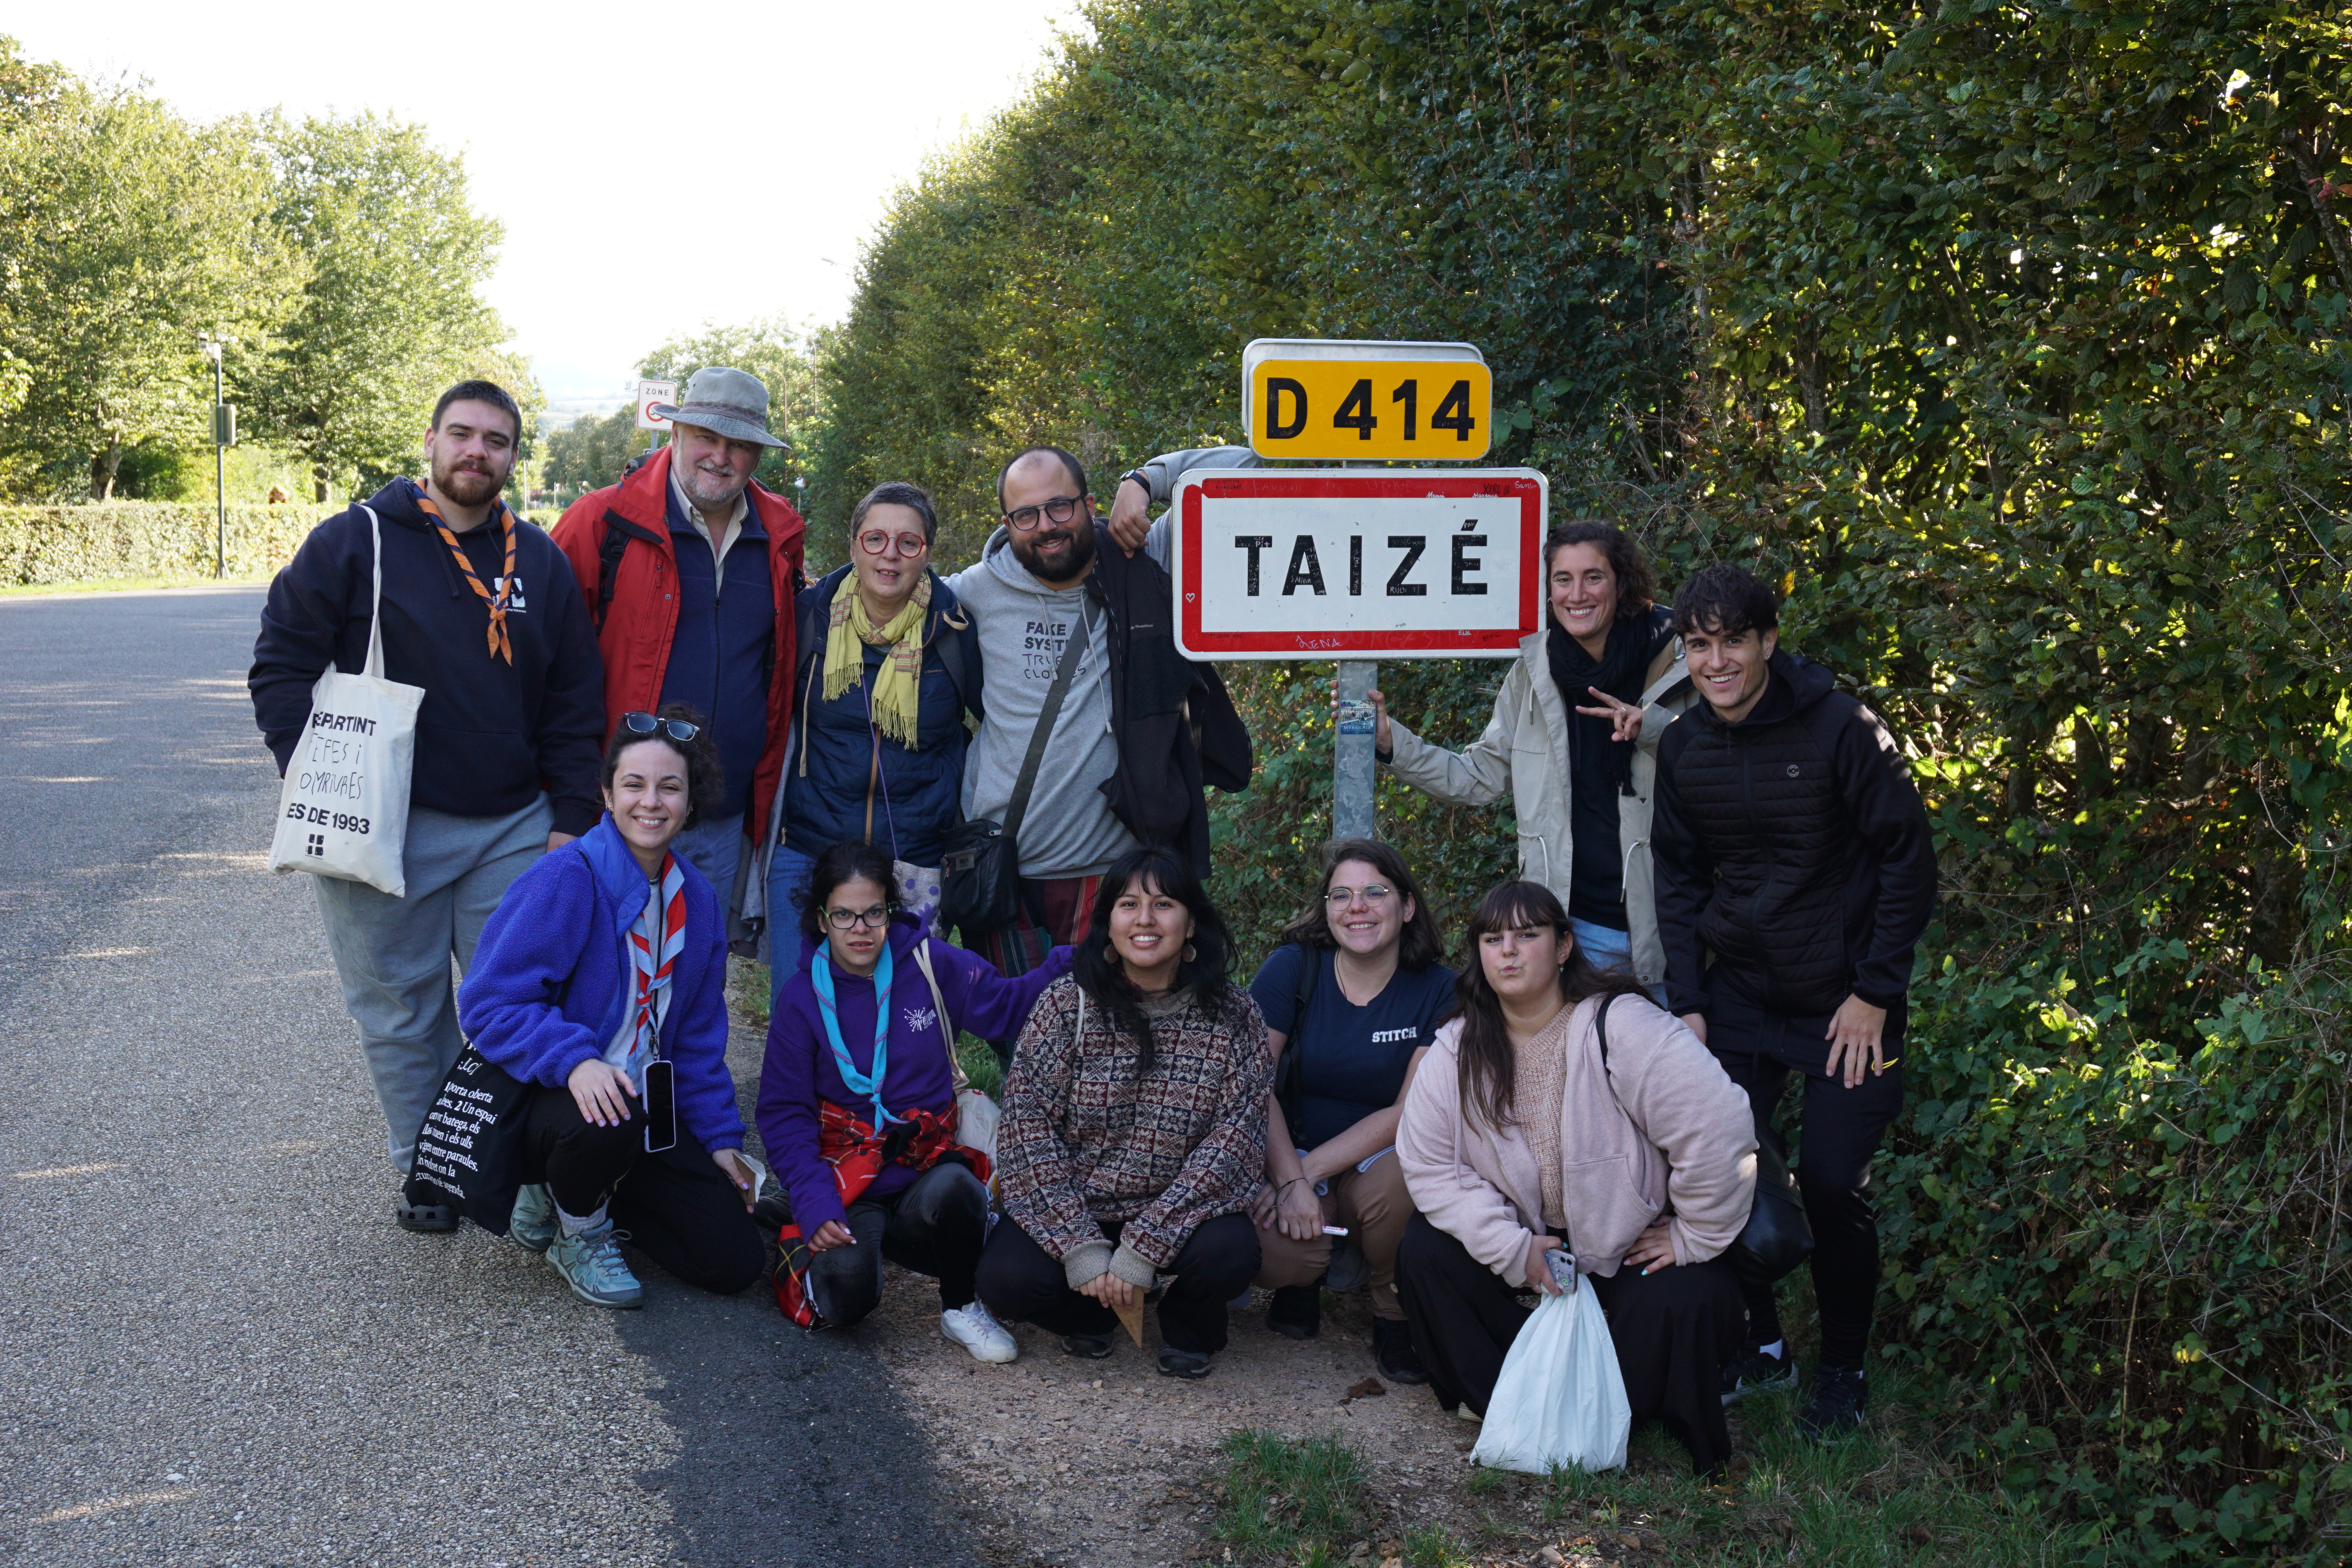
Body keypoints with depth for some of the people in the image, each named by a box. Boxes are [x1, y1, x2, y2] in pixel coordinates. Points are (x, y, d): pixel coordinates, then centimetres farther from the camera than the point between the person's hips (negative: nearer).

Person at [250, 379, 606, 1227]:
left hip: (513, 828, 3)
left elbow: (575, 703, 12)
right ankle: (426, 1170, 22)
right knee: (402, 1011, 8)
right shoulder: (354, 542, -2)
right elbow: (280, 663, 0)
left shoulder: (541, 563, 9)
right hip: (384, 830, -2)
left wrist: (571, 820, 4)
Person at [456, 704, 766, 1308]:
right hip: (546, 1096, -6)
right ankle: (578, 1232, -5)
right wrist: (574, 1060, -36)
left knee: (737, 1261, -4)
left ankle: (576, 1192, 17)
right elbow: (490, 1004, -21)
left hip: (646, 1104, 6)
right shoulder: (564, 881, -17)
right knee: (608, 1119, -42)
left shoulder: (696, 899, 5)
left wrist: (720, 1137, 8)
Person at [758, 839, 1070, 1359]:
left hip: (930, 1163, 0)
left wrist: (1071, 964, -11)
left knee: (953, 1192, -37)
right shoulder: (803, 999, -2)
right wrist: (815, 1205, -16)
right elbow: (784, 1115, -2)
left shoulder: (932, 965, -1)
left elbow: (1009, 1004, 9)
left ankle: (961, 1308, -7)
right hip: (850, 1178, 0)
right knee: (848, 1294, -27)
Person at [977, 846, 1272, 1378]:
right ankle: (1091, 1312, 10)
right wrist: (1082, 1249, -21)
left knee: (1228, 1255, -31)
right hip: (1070, 1208, 0)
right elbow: (1027, 1125, -12)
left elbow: (1234, 1140, -14)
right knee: (1007, 1279, -26)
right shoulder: (1067, 1004, -8)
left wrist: (1143, 1249, -22)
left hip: (1180, 1211, 0)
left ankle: (1187, 1326, 7)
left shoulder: (1232, 1015, -8)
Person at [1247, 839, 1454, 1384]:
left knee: (1403, 1181, -36)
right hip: (1288, 1152, 0)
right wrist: (1291, 1182, -20)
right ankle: (1303, 1278, 10)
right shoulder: (1292, 969, -5)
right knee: (1276, 1253, -32)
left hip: (1377, 1161, 0)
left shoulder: (1437, 991, -5)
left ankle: (1395, 1318, -5)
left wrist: (1311, 1170, -18)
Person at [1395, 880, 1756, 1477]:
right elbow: (1428, 1163, -6)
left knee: (1682, 1302, -33)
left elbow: (1718, 1129, -29)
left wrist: (1693, 1241, -19)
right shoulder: (1457, 1052, -5)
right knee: (1425, 1249, -14)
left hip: (1638, 1244, -4)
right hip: (1531, 1242, 5)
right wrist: (1512, 1249, -16)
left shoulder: (1622, 1027, -23)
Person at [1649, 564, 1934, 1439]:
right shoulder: (1683, 750, 2)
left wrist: (1874, 992, -11)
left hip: (1844, 1003, -4)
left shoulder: (1839, 729, -14)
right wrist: (1688, 1001, 3)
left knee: (1833, 1183, -7)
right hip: (1738, 998, 5)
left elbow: (1908, 862, -9)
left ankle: (1842, 1372, 13)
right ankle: (1758, 1347, 19)